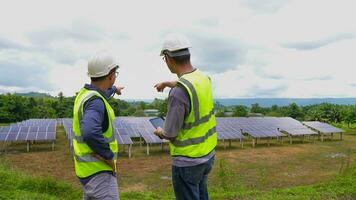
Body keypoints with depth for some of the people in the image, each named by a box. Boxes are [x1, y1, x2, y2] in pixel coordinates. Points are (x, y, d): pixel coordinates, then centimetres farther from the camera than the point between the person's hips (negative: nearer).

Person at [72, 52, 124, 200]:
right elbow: (90, 133, -43)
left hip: (88, 167, 10)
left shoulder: (86, 93, 6)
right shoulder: (95, 101, -25)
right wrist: (110, 156, -28)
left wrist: (114, 89, 52)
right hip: (98, 171, -10)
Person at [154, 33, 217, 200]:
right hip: (208, 154, 7)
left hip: (187, 161, -7)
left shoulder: (178, 93, -28)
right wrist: (167, 83, 38)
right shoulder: (204, 78, -3)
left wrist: (159, 132, 3)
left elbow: (170, 135, -20)